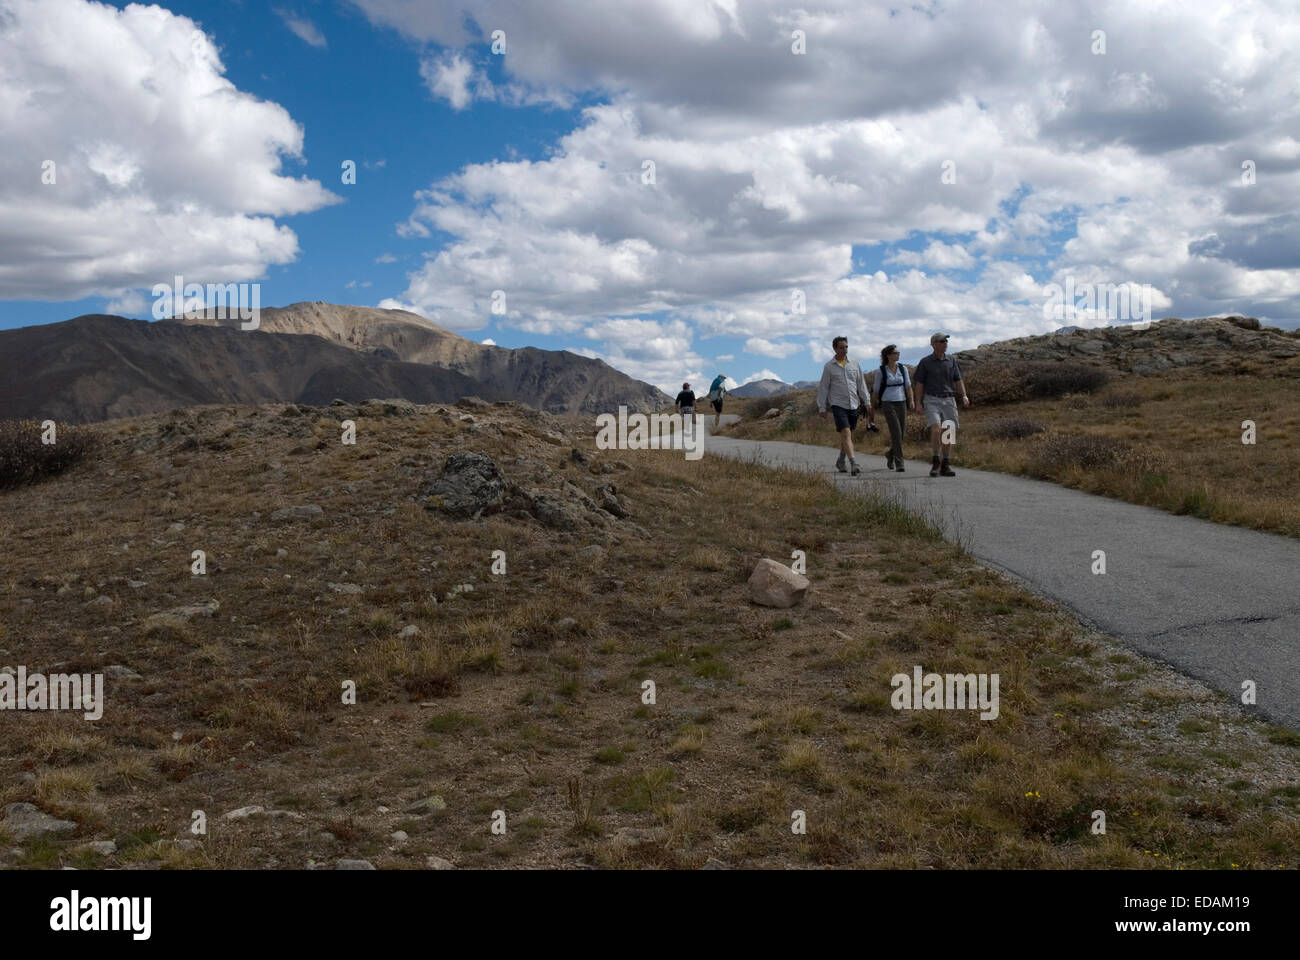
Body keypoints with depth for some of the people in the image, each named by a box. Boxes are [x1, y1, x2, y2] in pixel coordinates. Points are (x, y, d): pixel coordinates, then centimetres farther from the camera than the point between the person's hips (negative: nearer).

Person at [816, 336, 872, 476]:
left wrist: (867, 402, 8)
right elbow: (823, 388, 3)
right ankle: (853, 464, -24)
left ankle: (840, 462, 29)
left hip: (853, 405, 4)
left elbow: (861, 384, 14)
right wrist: (822, 408, 1)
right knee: (846, 433, -16)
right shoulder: (829, 366, 0)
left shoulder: (854, 364, 9)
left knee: (847, 435, 11)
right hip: (838, 405, -4)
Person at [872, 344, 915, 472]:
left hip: (901, 403, 4)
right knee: (896, 432, -15)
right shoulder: (881, 371, -5)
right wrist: (877, 403, 15)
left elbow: (908, 385, 2)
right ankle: (899, 463, -12)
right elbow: (876, 389, 6)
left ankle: (890, 456, 33)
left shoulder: (903, 368, 5)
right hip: (888, 403, -4)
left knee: (901, 432, 6)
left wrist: (911, 401, -9)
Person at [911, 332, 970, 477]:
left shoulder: (952, 361, 11)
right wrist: (918, 402, -6)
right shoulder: (925, 362, 2)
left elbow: (958, 380, 11)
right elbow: (919, 383, 2)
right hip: (932, 401, -4)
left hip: (949, 400, 4)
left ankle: (945, 466, 10)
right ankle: (935, 462, -8)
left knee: (949, 433, 1)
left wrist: (964, 396, -4)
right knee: (936, 429, -21)